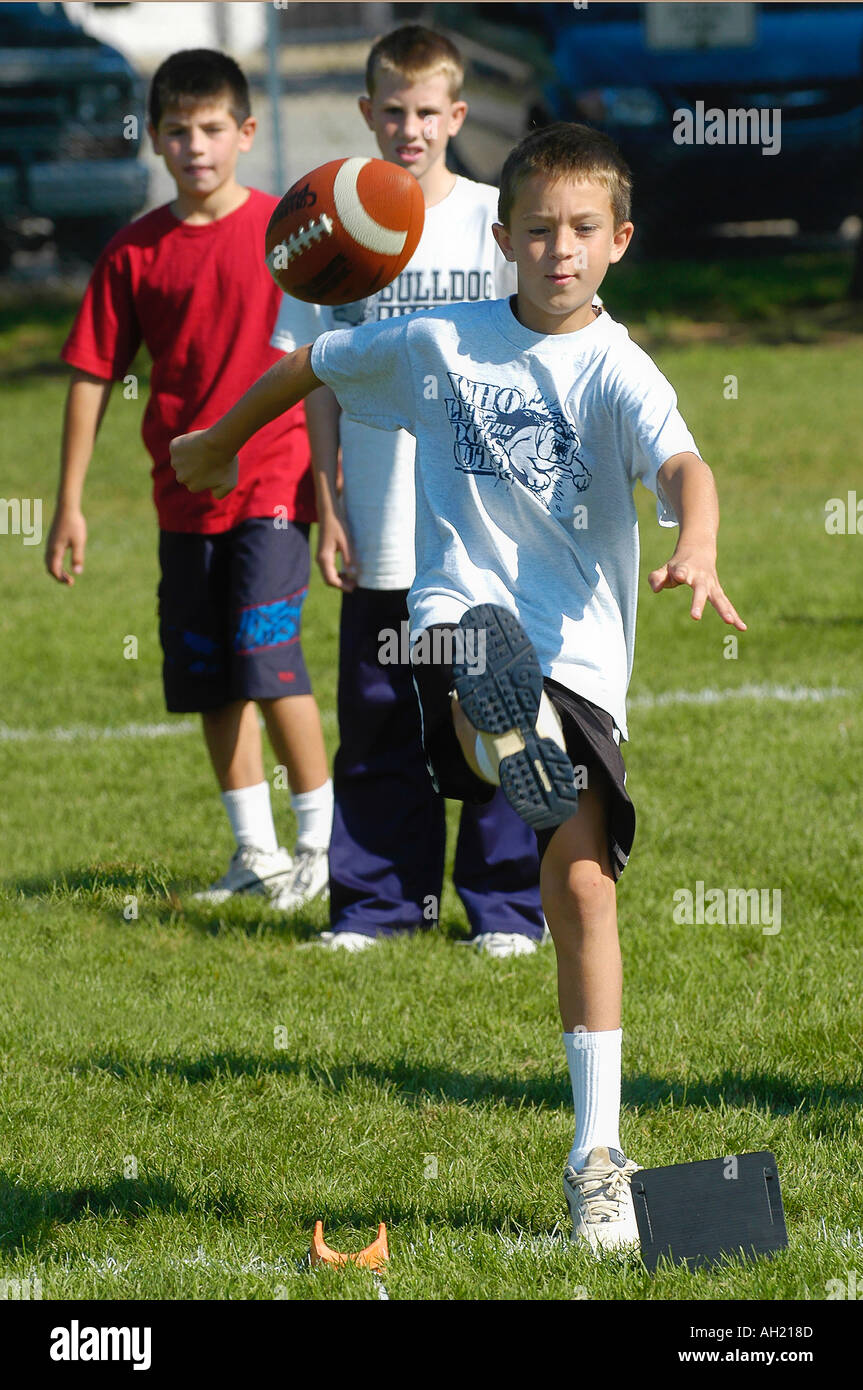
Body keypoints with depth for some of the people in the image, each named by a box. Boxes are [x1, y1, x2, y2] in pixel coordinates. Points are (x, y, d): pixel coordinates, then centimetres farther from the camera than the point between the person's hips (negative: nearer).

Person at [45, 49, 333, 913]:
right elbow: (93, 374, 6)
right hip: (185, 495, 4)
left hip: (273, 483, -4)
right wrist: (69, 503, 4)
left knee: (266, 654, -14)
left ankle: (321, 839, 1)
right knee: (208, 676, 8)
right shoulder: (135, 252, 2)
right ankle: (255, 850, 19)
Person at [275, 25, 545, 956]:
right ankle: (378, 900, 18)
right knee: (378, 722, 7)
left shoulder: (497, 222, -1)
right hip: (381, 537, 2)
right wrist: (328, 509, 4)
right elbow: (320, 384, 8)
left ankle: (504, 906, 10)